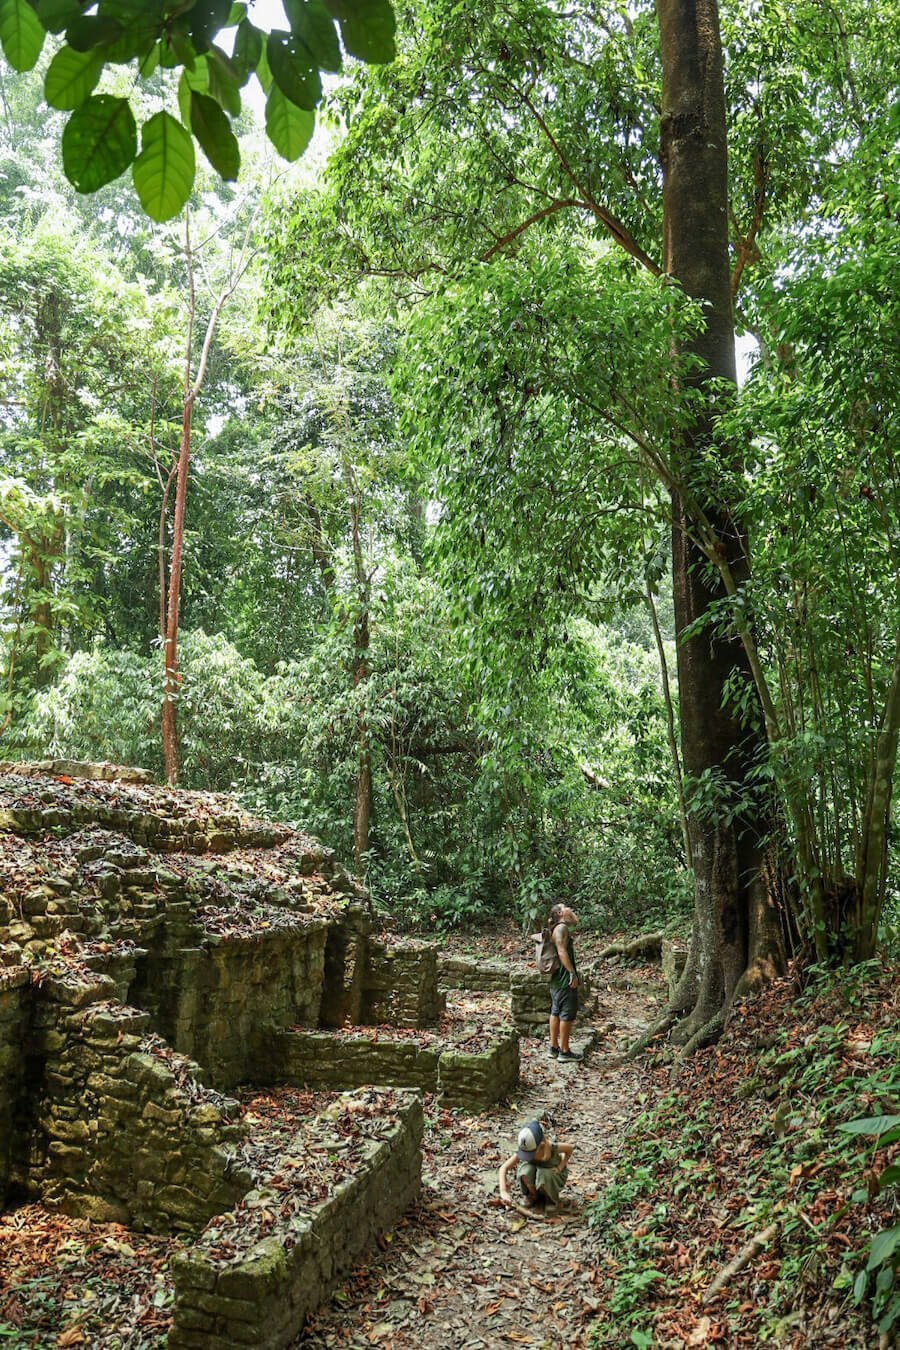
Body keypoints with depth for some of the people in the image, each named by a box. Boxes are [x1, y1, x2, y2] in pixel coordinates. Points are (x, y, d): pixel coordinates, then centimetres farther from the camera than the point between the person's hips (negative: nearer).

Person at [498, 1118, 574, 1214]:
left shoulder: (551, 1148, -34)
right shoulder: (523, 1150, -28)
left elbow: (571, 1148, -14)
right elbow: (504, 1168, -29)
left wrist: (560, 1166, -20)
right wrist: (504, 1191, -41)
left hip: (553, 1175, -2)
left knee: (543, 1174, -37)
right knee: (526, 1170, -33)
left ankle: (552, 1198, -3)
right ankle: (533, 1195, -2)